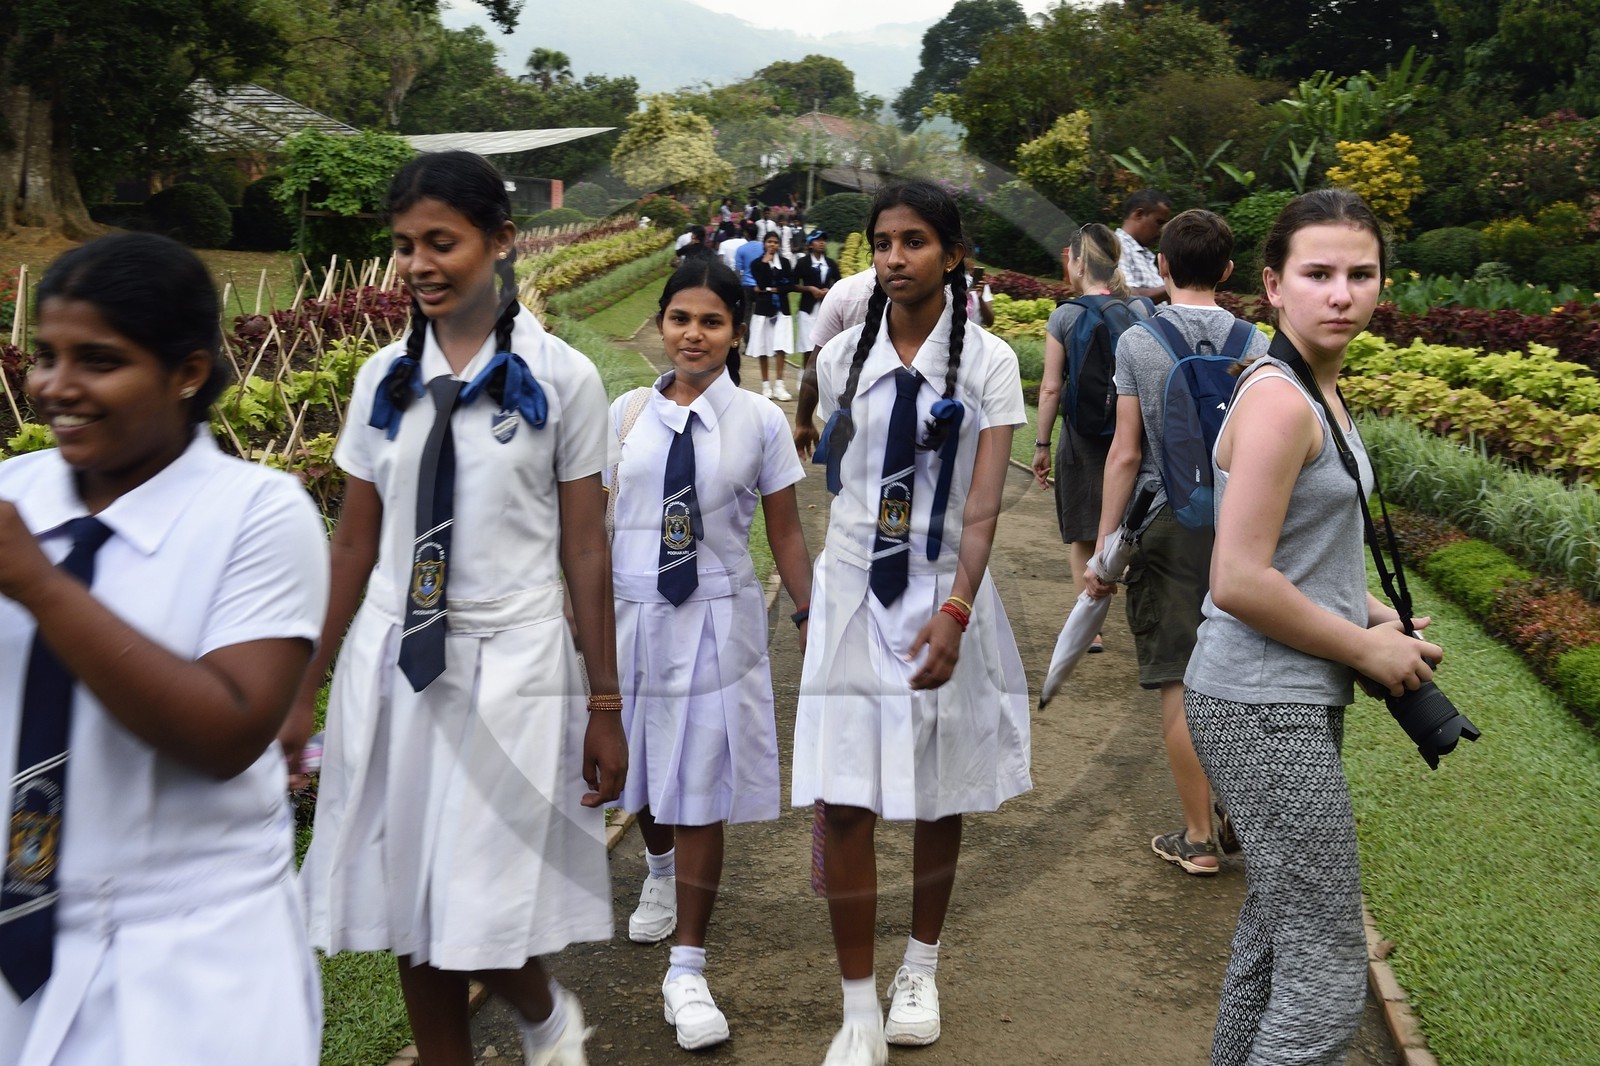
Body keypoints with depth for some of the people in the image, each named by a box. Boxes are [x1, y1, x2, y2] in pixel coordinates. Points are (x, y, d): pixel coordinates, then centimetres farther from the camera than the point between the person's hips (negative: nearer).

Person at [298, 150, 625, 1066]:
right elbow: (355, 546, 7)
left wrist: (607, 706, -2)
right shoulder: (386, 378, 4)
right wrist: (302, 688, 8)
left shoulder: (561, 378, -5)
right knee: (412, 918, 9)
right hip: (393, 665, 4)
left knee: (479, 925, -3)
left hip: (512, 668, -3)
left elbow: (585, 552, -3)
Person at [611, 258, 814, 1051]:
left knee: (701, 795, 0)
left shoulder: (759, 421, -3)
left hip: (716, 623, -3)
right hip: (632, 615, 3)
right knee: (642, 775, 18)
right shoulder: (627, 414, 2)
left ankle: (687, 970, 11)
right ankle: (661, 871, 52)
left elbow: (785, 532, 2)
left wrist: (810, 621, 1)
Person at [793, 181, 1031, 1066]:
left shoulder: (988, 361, -6)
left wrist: (955, 611, -24)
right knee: (843, 803, -4)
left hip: (944, 594, -1)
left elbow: (984, 503, -12)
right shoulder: (842, 357, 2)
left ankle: (920, 969, 33)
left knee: (940, 796, 11)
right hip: (853, 592, 2)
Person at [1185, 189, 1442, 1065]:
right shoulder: (1279, 401, -20)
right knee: (1327, 976, -3)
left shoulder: (1317, 390, 10)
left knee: (1275, 928, 23)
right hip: (1267, 712, -10)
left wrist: (1369, 616, 7)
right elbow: (1239, 583, -24)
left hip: (1293, 701, 10)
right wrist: (1366, 648, -13)